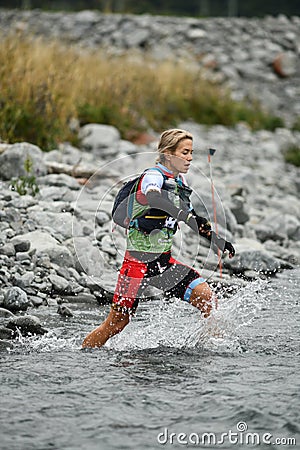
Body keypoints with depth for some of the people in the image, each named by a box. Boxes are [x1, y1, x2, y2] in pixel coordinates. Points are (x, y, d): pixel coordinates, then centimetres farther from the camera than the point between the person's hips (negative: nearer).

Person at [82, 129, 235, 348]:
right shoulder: (153, 176, -14)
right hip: (139, 260, -7)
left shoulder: (180, 180, 10)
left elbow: (193, 219, 26)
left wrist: (220, 242, 25)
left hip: (165, 260, 7)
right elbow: (153, 198, -39)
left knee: (207, 297, -11)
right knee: (116, 324, -1)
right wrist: (186, 216, -52)